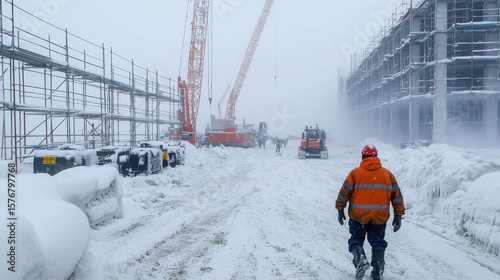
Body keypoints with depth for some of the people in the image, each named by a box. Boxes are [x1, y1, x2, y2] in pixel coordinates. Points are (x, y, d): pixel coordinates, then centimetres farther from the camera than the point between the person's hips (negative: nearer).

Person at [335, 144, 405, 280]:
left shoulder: (355, 173, -5)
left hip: (358, 215, -2)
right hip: (380, 217, 2)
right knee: (378, 243, 17)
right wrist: (398, 215, 14)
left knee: (356, 241, 13)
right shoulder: (388, 174, 4)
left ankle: (360, 259, -12)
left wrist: (340, 209, 10)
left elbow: (344, 193, -2)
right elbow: (397, 196, 7)